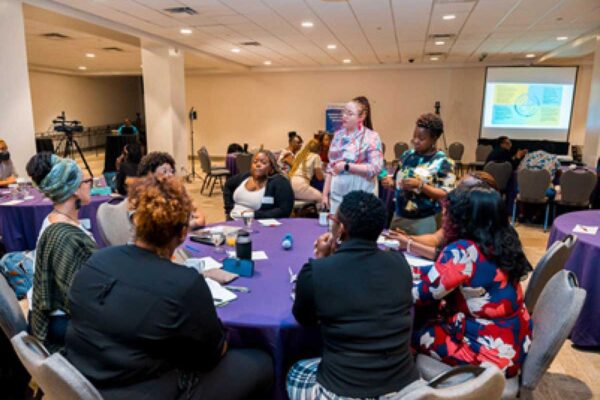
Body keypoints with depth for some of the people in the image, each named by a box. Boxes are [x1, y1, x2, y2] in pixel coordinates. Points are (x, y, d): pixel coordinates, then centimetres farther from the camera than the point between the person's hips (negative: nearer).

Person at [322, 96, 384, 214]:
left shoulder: (371, 137, -5)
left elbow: (376, 168, -14)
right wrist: (325, 193, 9)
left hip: (360, 194, -4)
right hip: (336, 193, 5)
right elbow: (330, 167, 13)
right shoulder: (338, 135, 11)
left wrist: (346, 166, -15)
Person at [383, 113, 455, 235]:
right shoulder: (407, 155, 6)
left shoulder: (443, 162, -9)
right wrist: (391, 182, -6)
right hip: (399, 217, 5)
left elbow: (446, 195, -14)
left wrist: (420, 185, -24)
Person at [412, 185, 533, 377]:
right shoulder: (497, 244, 0)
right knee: (430, 311, 16)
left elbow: (423, 293, -16)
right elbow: (441, 271, 10)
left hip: (493, 353, -8)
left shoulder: (462, 251, -25)